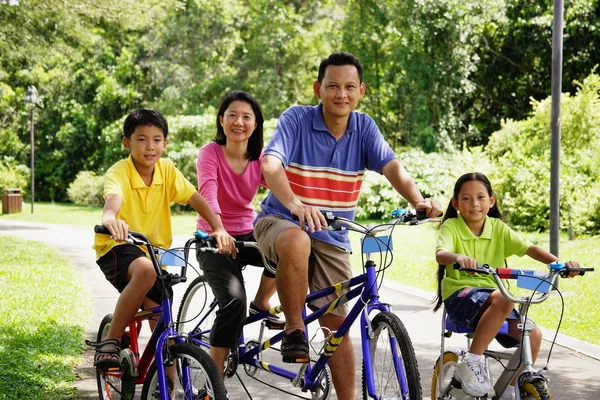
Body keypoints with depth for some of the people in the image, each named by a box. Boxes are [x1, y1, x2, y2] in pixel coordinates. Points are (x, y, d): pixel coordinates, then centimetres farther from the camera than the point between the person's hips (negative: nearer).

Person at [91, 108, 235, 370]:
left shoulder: (167, 170, -3)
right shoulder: (118, 173, -17)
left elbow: (196, 199, -12)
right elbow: (113, 198, -39)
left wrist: (219, 229, -30)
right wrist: (111, 219, -63)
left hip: (155, 250, 5)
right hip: (118, 248, -5)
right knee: (145, 270, -39)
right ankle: (110, 343, -27)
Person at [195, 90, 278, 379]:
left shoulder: (261, 160, -1)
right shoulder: (211, 153, -13)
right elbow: (208, 195, -29)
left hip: (247, 236, 4)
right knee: (234, 300, -28)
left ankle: (261, 302, -1)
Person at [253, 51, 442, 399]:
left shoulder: (364, 127, -2)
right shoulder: (296, 119, -13)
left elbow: (392, 166, -16)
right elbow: (270, 165, -28)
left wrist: (418, 201, -37)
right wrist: (295, 205, -48)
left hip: (332, 240, 4)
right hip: (281, 221, -4)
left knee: (337, 324, 4)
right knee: (297, 242, -39)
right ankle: (294, 330, -22)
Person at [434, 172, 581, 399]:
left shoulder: (498, 228, 5)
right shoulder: (451, 227, -5)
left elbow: (530, 249, -6)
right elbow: (440, 254, -25)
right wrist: (458, 257, -49)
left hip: (492, 292, 5)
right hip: (460, 295, -5)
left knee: (533, 334, -15)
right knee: (503, 298, -36)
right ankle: (471, 363, -27)